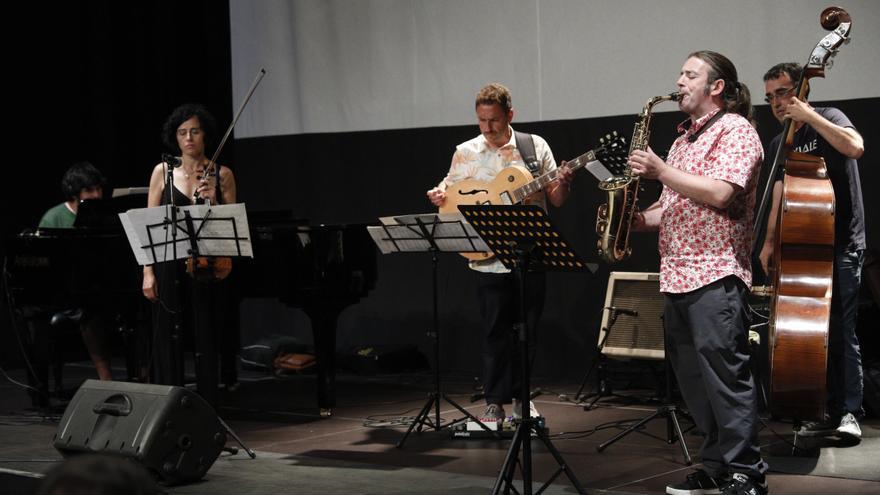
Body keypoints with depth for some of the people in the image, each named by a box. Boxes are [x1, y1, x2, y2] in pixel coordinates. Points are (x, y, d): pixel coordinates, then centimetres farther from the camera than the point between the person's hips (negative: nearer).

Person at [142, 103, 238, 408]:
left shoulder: (222, 174, 6)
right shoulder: (163, 171, 7)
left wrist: (212, 200, -12)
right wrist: (148, 272, -3)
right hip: (168, 267, 1)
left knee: (206, 342, 2)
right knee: (167, 341, 1)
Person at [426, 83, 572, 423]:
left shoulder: (536, 147, 3)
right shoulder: (465, 153, 5)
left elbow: (556, 200, 4)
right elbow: (451, 192, 14)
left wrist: (562, 185, -18)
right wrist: (438, 195, -8)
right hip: (488, 258, 0)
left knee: (527, 329, 7)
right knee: (495, 330, 0)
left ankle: (520, 397, 20)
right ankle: (495, 403, 7)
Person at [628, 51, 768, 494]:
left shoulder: (734, 129, -4)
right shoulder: (683, 139, 22)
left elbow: (719, 193, -19)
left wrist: (662, 171, -14)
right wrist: (639, 220, 7)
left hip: (716, 275, -9)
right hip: (675, 275, 9)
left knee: (725, 376, -10)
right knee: (693, 380, 9)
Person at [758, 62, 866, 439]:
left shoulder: (828, 119, -2)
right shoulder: (780, 145, 16)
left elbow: (855, 147, -23)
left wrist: (808, 116, -20)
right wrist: (770, 243, 5)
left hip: (842, 244, -6)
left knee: (841, 330, -11)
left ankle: (850, 413, -8)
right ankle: (829, 412, 8)